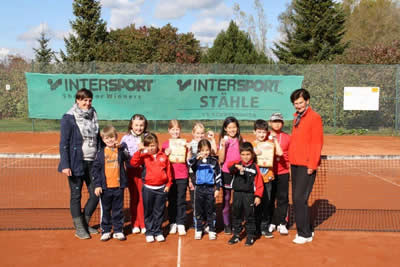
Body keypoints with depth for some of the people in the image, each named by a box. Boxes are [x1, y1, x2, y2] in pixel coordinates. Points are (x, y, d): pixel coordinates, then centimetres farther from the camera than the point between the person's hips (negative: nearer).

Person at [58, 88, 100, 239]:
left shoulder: (93, 116, 10)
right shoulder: (69, 118, -7)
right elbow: (64, 143, -9)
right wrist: (65, 165, -15)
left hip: (92, 163, 6)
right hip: (76, 164, -5)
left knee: (96, 194, 6)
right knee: (76, 195, 6)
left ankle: (85, 223, 26)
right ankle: (79, 228, 18)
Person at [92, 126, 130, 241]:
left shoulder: (120, 150, 2)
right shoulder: (101, 153, 2)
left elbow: (127, 157, -19)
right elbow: (95, 169, 2)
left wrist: (121, 148, -32)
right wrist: (97, 185, -4)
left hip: (118, 186, 0)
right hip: (105, 187, 0)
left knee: (118, 210, 10)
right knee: (105, 210, 10)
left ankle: (118, 230, 22)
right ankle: (105, 231, 22)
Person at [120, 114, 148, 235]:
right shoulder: (126, 138, 3)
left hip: (144, 170, -1)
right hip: (131, 171, 1)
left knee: (143, 198, 2)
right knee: (134, 197, 10)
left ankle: (144, 224, 13)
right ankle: (135, 224, 21)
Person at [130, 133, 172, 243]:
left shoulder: (163, 156, 1)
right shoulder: (144, 156, -1)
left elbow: (168, 171, 5)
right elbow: (133, 163, -15)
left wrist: (168, 184, 3)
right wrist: (139, 151, -21)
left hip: (161, 188, 1)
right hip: (148, 188, 0)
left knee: (159, 212, 9)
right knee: (148, 212, 8)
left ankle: (158, 232, 21)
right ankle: (149, 232, 19)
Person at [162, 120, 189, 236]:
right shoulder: (165, 144, 3)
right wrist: (166, 154, -13)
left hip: (182, 176, -1)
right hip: (170, 176, 1)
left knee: (181, 201, 3)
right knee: (171, 201, 8)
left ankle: (181, 224, 11)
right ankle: (173, 223, 19)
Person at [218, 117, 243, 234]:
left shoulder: (241, 140, 3)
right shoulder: (223, 140, -2)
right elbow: (221, 160, -7)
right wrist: (223, 146, -17)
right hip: (226, 173, -1)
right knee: (226, 199, 7)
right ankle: (227, 225, 18)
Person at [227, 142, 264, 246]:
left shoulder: (255, 167, -1)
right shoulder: (237, 164, 3)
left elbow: (259, 183, -1)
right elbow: (230, 165, -19)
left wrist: (258, 196, -7)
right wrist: (236, 166, -40)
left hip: (249, 195, -2)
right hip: (237, 194, 2)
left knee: (249, 215, 5)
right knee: (236, 215, 11)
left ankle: (251, 235, 17)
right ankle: (236, 234, 24)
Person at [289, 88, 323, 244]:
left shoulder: (314, 117, -8)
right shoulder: (297, 117, 16)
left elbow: (317, 142, -13)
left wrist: (312, 165, -16)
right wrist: (291, 158, 14)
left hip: (306, 166, -8)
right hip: (295, 164, 8)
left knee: (300, 199, -9)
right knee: (296, 199, 11)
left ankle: (305, 234, 1)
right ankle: (307, 229, 24)